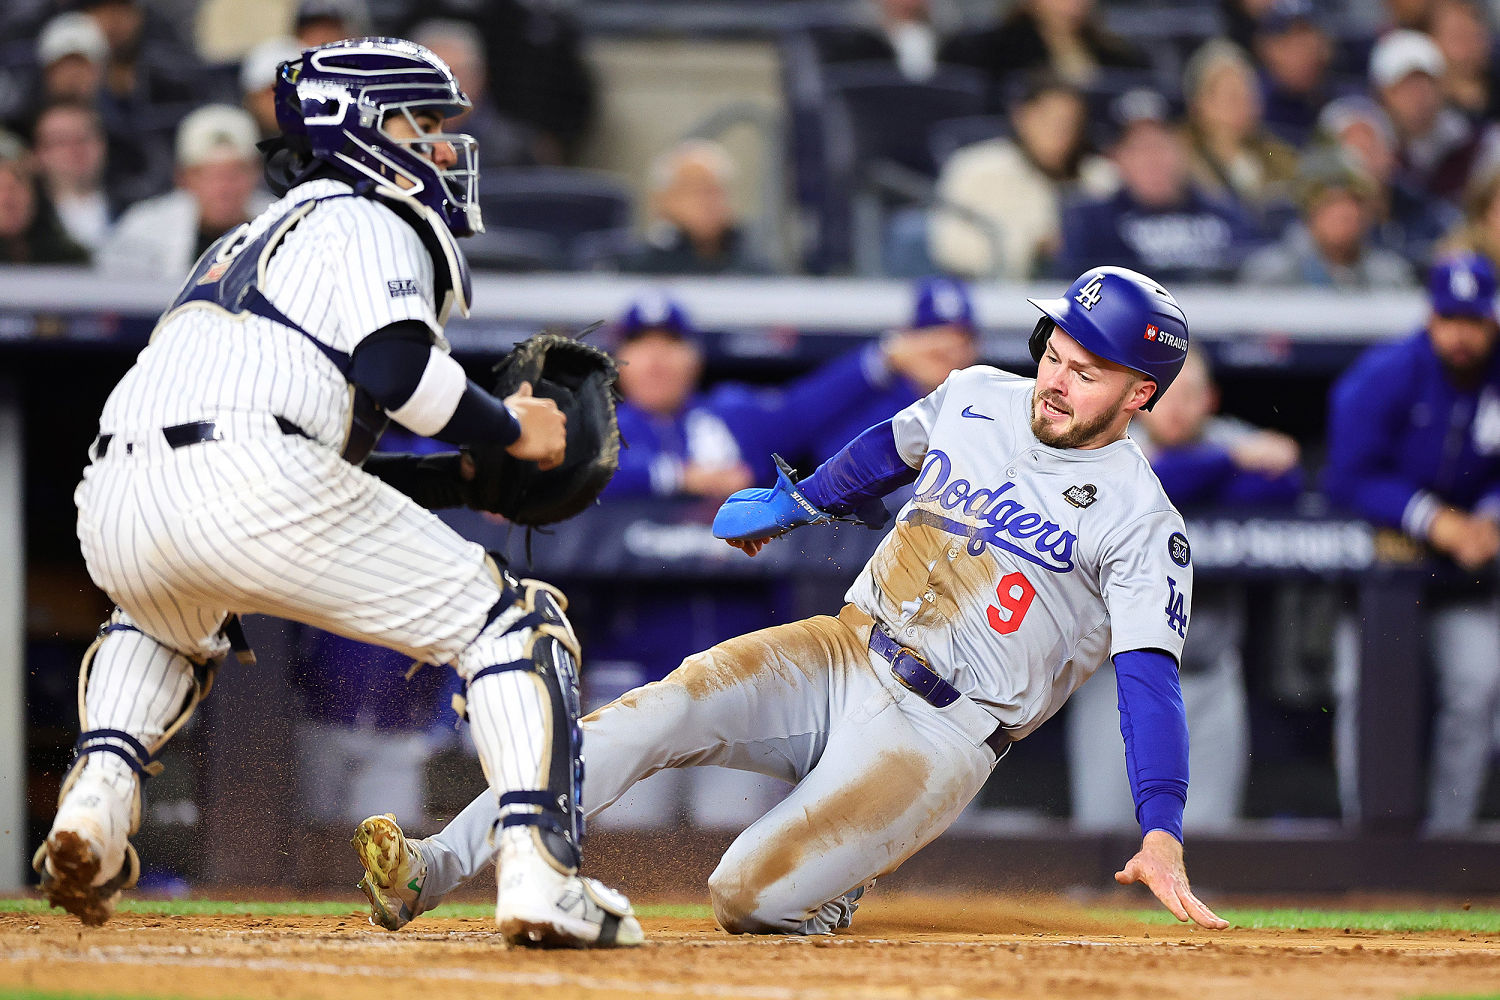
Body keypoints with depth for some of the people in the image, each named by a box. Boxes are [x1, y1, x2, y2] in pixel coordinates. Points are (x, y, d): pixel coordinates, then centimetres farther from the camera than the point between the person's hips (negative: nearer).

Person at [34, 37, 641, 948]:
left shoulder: (263, 235, 37)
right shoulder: (365, 221, 11)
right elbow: (397, 366, -9)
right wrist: (510, 431, 6)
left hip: (112, 505, 8)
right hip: (248, 483, -8)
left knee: (169, 623, 43)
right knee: (511, 622, 4)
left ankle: (100, 790, 16)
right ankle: (538, 871, -12)